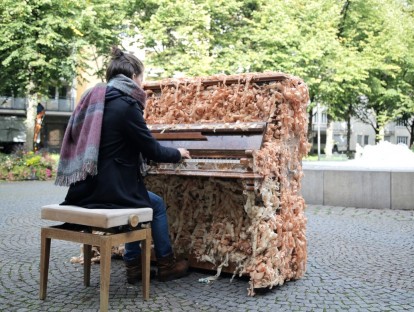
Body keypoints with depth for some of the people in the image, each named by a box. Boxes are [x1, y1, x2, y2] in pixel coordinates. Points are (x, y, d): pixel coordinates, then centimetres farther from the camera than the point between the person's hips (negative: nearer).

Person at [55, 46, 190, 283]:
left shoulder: (95, 99, 11)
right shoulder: (126, 104, -14)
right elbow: (152, 150, -10)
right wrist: (178, 154, 11)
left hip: (86, 188, 8)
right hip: (108, 189, -8)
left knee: (141, 200, 28)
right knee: (157, 204, 16)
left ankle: (133, 263, 29)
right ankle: (166, 265, 29)